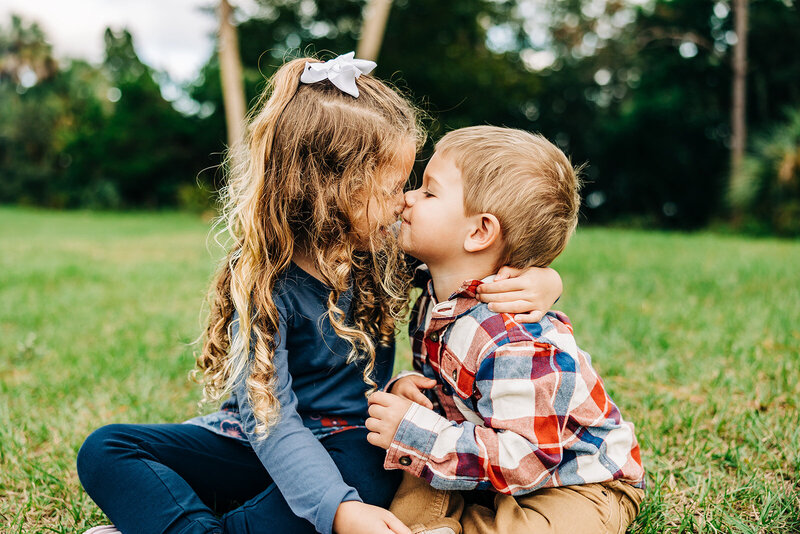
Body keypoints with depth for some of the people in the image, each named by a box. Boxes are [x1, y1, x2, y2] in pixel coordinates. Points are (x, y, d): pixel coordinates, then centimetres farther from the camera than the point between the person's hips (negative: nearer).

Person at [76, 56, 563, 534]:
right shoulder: (263, 280, -17)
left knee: (365, 478, -36)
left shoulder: (387, 250, -4)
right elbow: (269, 413, -25)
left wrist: (543, 281, -19)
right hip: (262, 446, -1)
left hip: (349, 444, 1)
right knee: (106, 449, -15)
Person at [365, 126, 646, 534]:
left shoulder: (515, 340, -34)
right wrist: (405, 388, -14)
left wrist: (416, 434, -32)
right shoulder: (435, 302, -4)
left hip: (580, 485, -7)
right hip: (496, 475, 7)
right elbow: (438, 392, 10)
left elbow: (525, 458, -34)